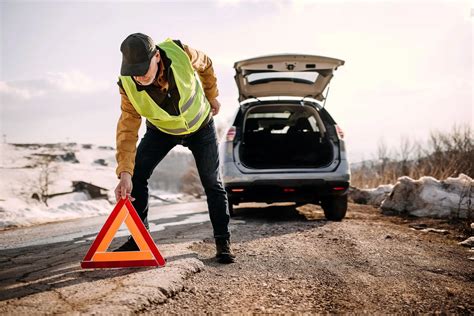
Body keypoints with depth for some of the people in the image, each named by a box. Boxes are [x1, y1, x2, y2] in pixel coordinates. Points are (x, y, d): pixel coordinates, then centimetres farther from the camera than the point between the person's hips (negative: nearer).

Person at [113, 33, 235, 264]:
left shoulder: (181, 54, -33)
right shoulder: (129, 86, -31)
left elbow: (205, 65, -10)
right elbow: (127, 129, -30)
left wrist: (212, 96, 4)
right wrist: (124, 173, -39)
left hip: (200, 124, 0)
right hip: (162, 130, 1)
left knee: (212, 183, 0)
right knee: (137, 174, -13)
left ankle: (223, 242, 13)